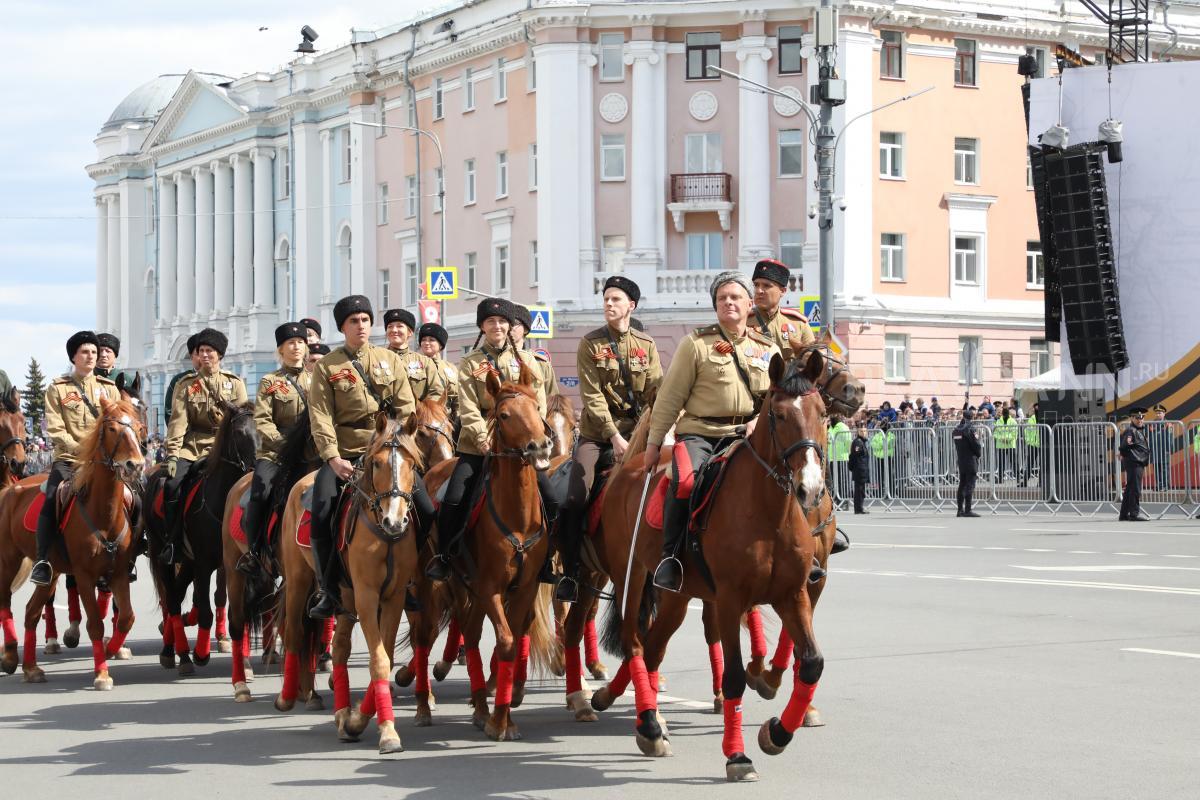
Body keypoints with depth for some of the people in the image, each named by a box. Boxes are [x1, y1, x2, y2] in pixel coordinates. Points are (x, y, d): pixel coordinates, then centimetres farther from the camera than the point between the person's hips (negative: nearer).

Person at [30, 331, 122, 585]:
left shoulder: (109, 388, 12)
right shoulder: (57, 388, 6)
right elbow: (55, 429, -3)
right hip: (68, 458, -2)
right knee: (52, 500, -26)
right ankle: (43, 560, -20)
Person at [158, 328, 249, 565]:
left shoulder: (235, 384, 11)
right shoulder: (185, 385, 12)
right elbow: (178, 422, 2)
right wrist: (172, 454, -10)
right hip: (191, 446, 2)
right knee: (172, 484, -22)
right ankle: (173, 543, -13)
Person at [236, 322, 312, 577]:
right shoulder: (270, 382, 9)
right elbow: (262, 421, -1)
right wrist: (284, 442, -15)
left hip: (311, 453, 2)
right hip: (275, 452, -2)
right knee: (260, 490, -28)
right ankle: (253, 551, -18)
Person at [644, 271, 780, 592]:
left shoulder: (769, 349, 15)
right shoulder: (696, 343, 5)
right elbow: (671, 397, 5)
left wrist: (761, 421, -3)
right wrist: (654, 442, 3)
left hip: (745, 436, 3)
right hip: (698, 433, -3)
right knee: (686, 481, -31)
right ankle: (670, 557, -18)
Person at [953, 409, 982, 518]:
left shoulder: (956, 430, 8)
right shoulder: (970, 429, -14)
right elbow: (976, 444, -13)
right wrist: (979, 453, 4)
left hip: (961, 461, 7)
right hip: (971, 461, -7)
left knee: (962, 485, 12)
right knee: (970, 485, -6)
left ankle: (960, 509, 15)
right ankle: (967, 510, -10)